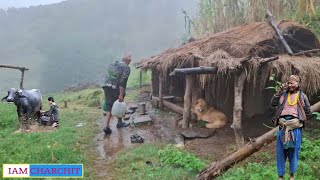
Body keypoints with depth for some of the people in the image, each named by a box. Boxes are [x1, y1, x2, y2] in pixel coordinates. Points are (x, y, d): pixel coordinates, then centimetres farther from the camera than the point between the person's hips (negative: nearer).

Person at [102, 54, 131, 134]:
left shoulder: (112, 65, 17)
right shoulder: (126, 68, -5)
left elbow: (106, 77, 18)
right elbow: (122, 82, -16)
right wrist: (121, 95, -18)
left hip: (106, 87, 6)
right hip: (116, 89, -5)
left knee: (109, 107, 9)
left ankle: (107, 126, -1)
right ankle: (120, 123, 32)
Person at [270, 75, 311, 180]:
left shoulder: (302, 96, 6)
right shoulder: (283, 94, 9)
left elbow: (308, 111, 14)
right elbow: (273, 104, 4)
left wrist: (301, 118, 7)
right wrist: (279, 92, -1)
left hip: (296, 126, -1)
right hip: (283, 125, 1)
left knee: (294, 151, 6)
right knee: (281, 151, 3)